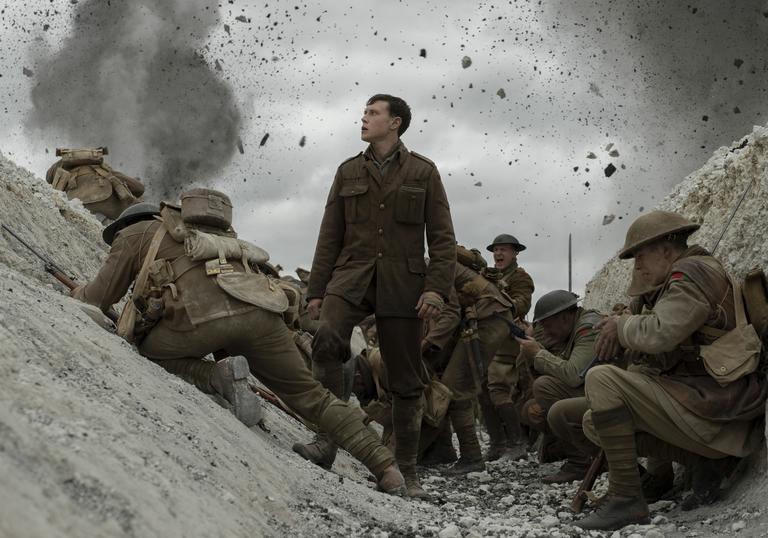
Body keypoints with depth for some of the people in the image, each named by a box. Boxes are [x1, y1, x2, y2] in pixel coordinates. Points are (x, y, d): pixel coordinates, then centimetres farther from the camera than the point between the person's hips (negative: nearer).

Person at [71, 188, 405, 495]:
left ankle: (220, 376, -4)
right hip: (260, 310, 6)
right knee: (308, 394, 16)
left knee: (148, 352, 22)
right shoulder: (209, 237, 43)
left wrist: (76, 293, 52)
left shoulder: (133, 234, 26)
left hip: (204, 314, -5)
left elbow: (99, 298, 30)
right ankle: (385, 468, 4)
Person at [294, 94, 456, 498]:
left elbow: (442, 237, 2)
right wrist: (316, 290, 7)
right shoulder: (348, 172, 13)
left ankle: (406, 469, 13)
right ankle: (326, 441, -26)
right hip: (352, 276, 1)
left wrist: (437, 287, -11)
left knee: (405, 379, 2)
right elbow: (330, 236, 13)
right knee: (327, 339, -29)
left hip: (402, 284, -1)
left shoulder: (423, 172, 6)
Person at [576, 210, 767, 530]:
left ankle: (626, 500, -16)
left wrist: (622, 325, -7)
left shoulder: (694, 271, -11)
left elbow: (659, 333, -25)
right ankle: (700, 459, 1)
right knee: (595, 423, 10)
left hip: (710, 403, -10)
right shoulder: (675, 283, 20)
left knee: (601, 380, -19)